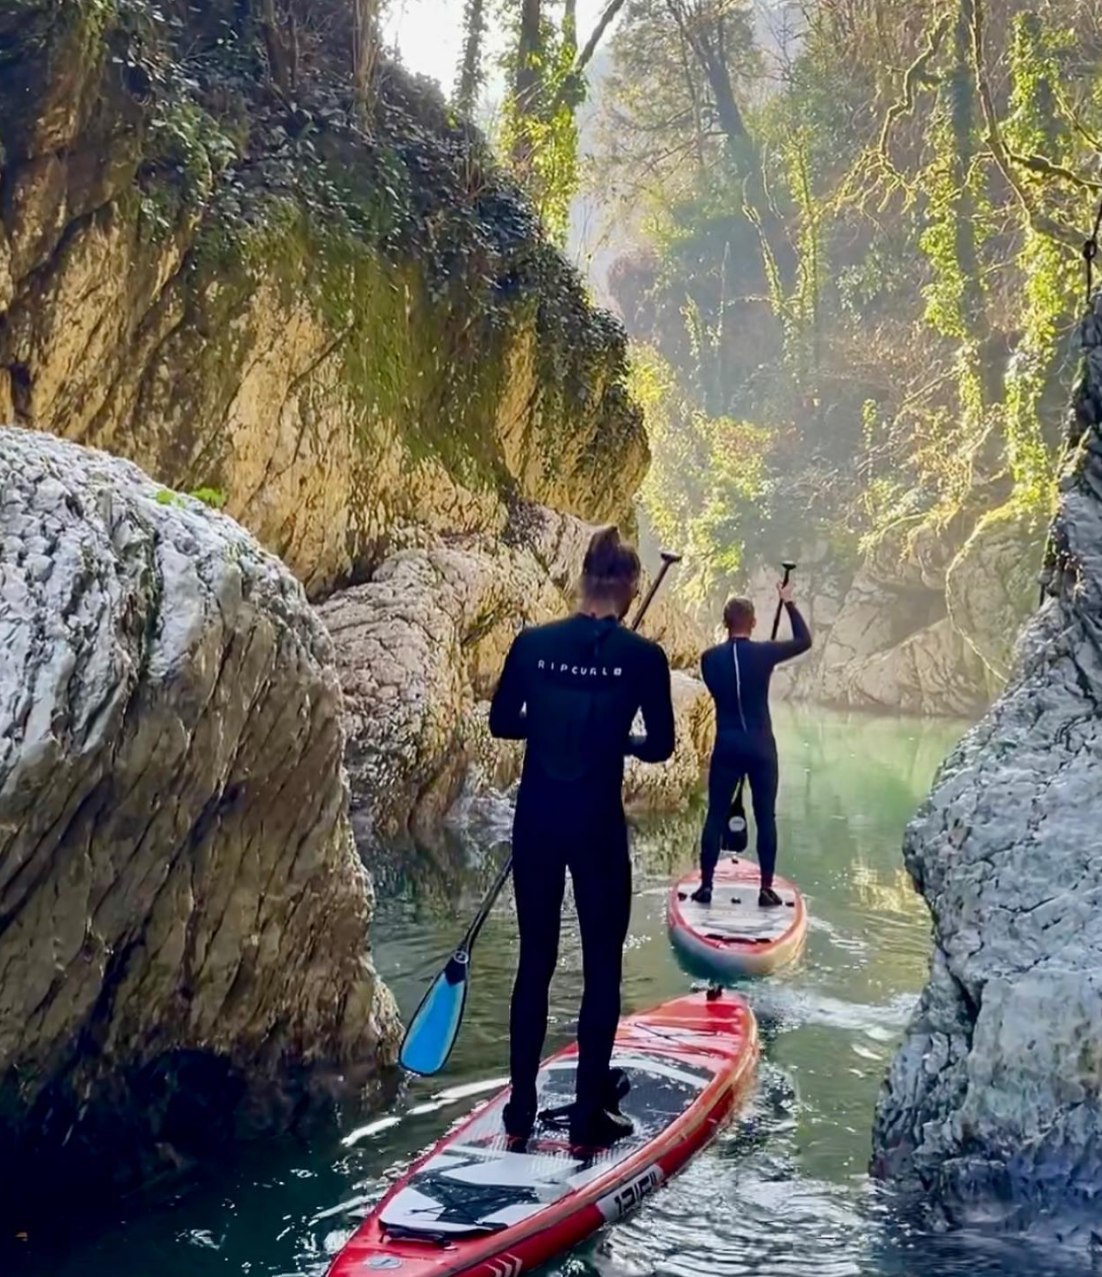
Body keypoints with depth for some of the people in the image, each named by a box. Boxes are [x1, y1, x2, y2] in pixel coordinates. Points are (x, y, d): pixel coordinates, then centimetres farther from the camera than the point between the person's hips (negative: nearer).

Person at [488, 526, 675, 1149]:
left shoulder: (532, 643, -2)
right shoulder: (643, 656, -9)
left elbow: (503, 722, 6)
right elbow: (661, 745, -3)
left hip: (537, 819, 3)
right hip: (597, 823, -3)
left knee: (535, 960, 14)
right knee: (602, 967, 9)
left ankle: (521, 1109, 20)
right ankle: (590, 1114, 13)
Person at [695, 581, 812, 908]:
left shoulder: (710, 658, -4)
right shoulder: (763, 654, -9)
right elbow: (804, 640, 5)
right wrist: (789, 603, 13)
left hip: (726, 746, 1)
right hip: (760, 747, -1)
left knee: (716, 816, 8)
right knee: (766, 817, 5)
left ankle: (705, 885, 8)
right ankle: (766, 889, 5)